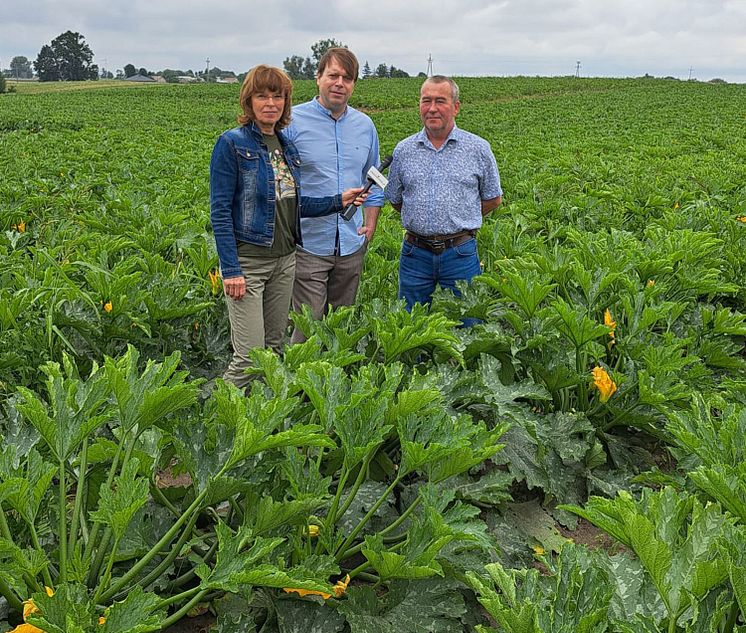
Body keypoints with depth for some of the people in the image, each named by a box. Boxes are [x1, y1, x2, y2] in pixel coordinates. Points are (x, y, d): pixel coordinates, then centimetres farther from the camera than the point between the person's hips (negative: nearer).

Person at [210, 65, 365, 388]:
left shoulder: (287, 147, 11)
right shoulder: (232, 143, -9)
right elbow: (220, 210, -12)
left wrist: (338, 201, 7)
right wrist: (230, 269, -17)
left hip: (284, 260, 7)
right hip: (247, 261, -7)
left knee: (274, 347, 14)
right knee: (249, 357, -7)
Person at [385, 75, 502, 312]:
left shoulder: (478, 148, 1)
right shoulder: (404, 150, 5)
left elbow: (493, 199, 10)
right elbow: (395, 199, 18)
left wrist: (459, 220, 7)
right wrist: (420, 223, 11)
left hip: (460, 254, -1)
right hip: (415, 254, 2)